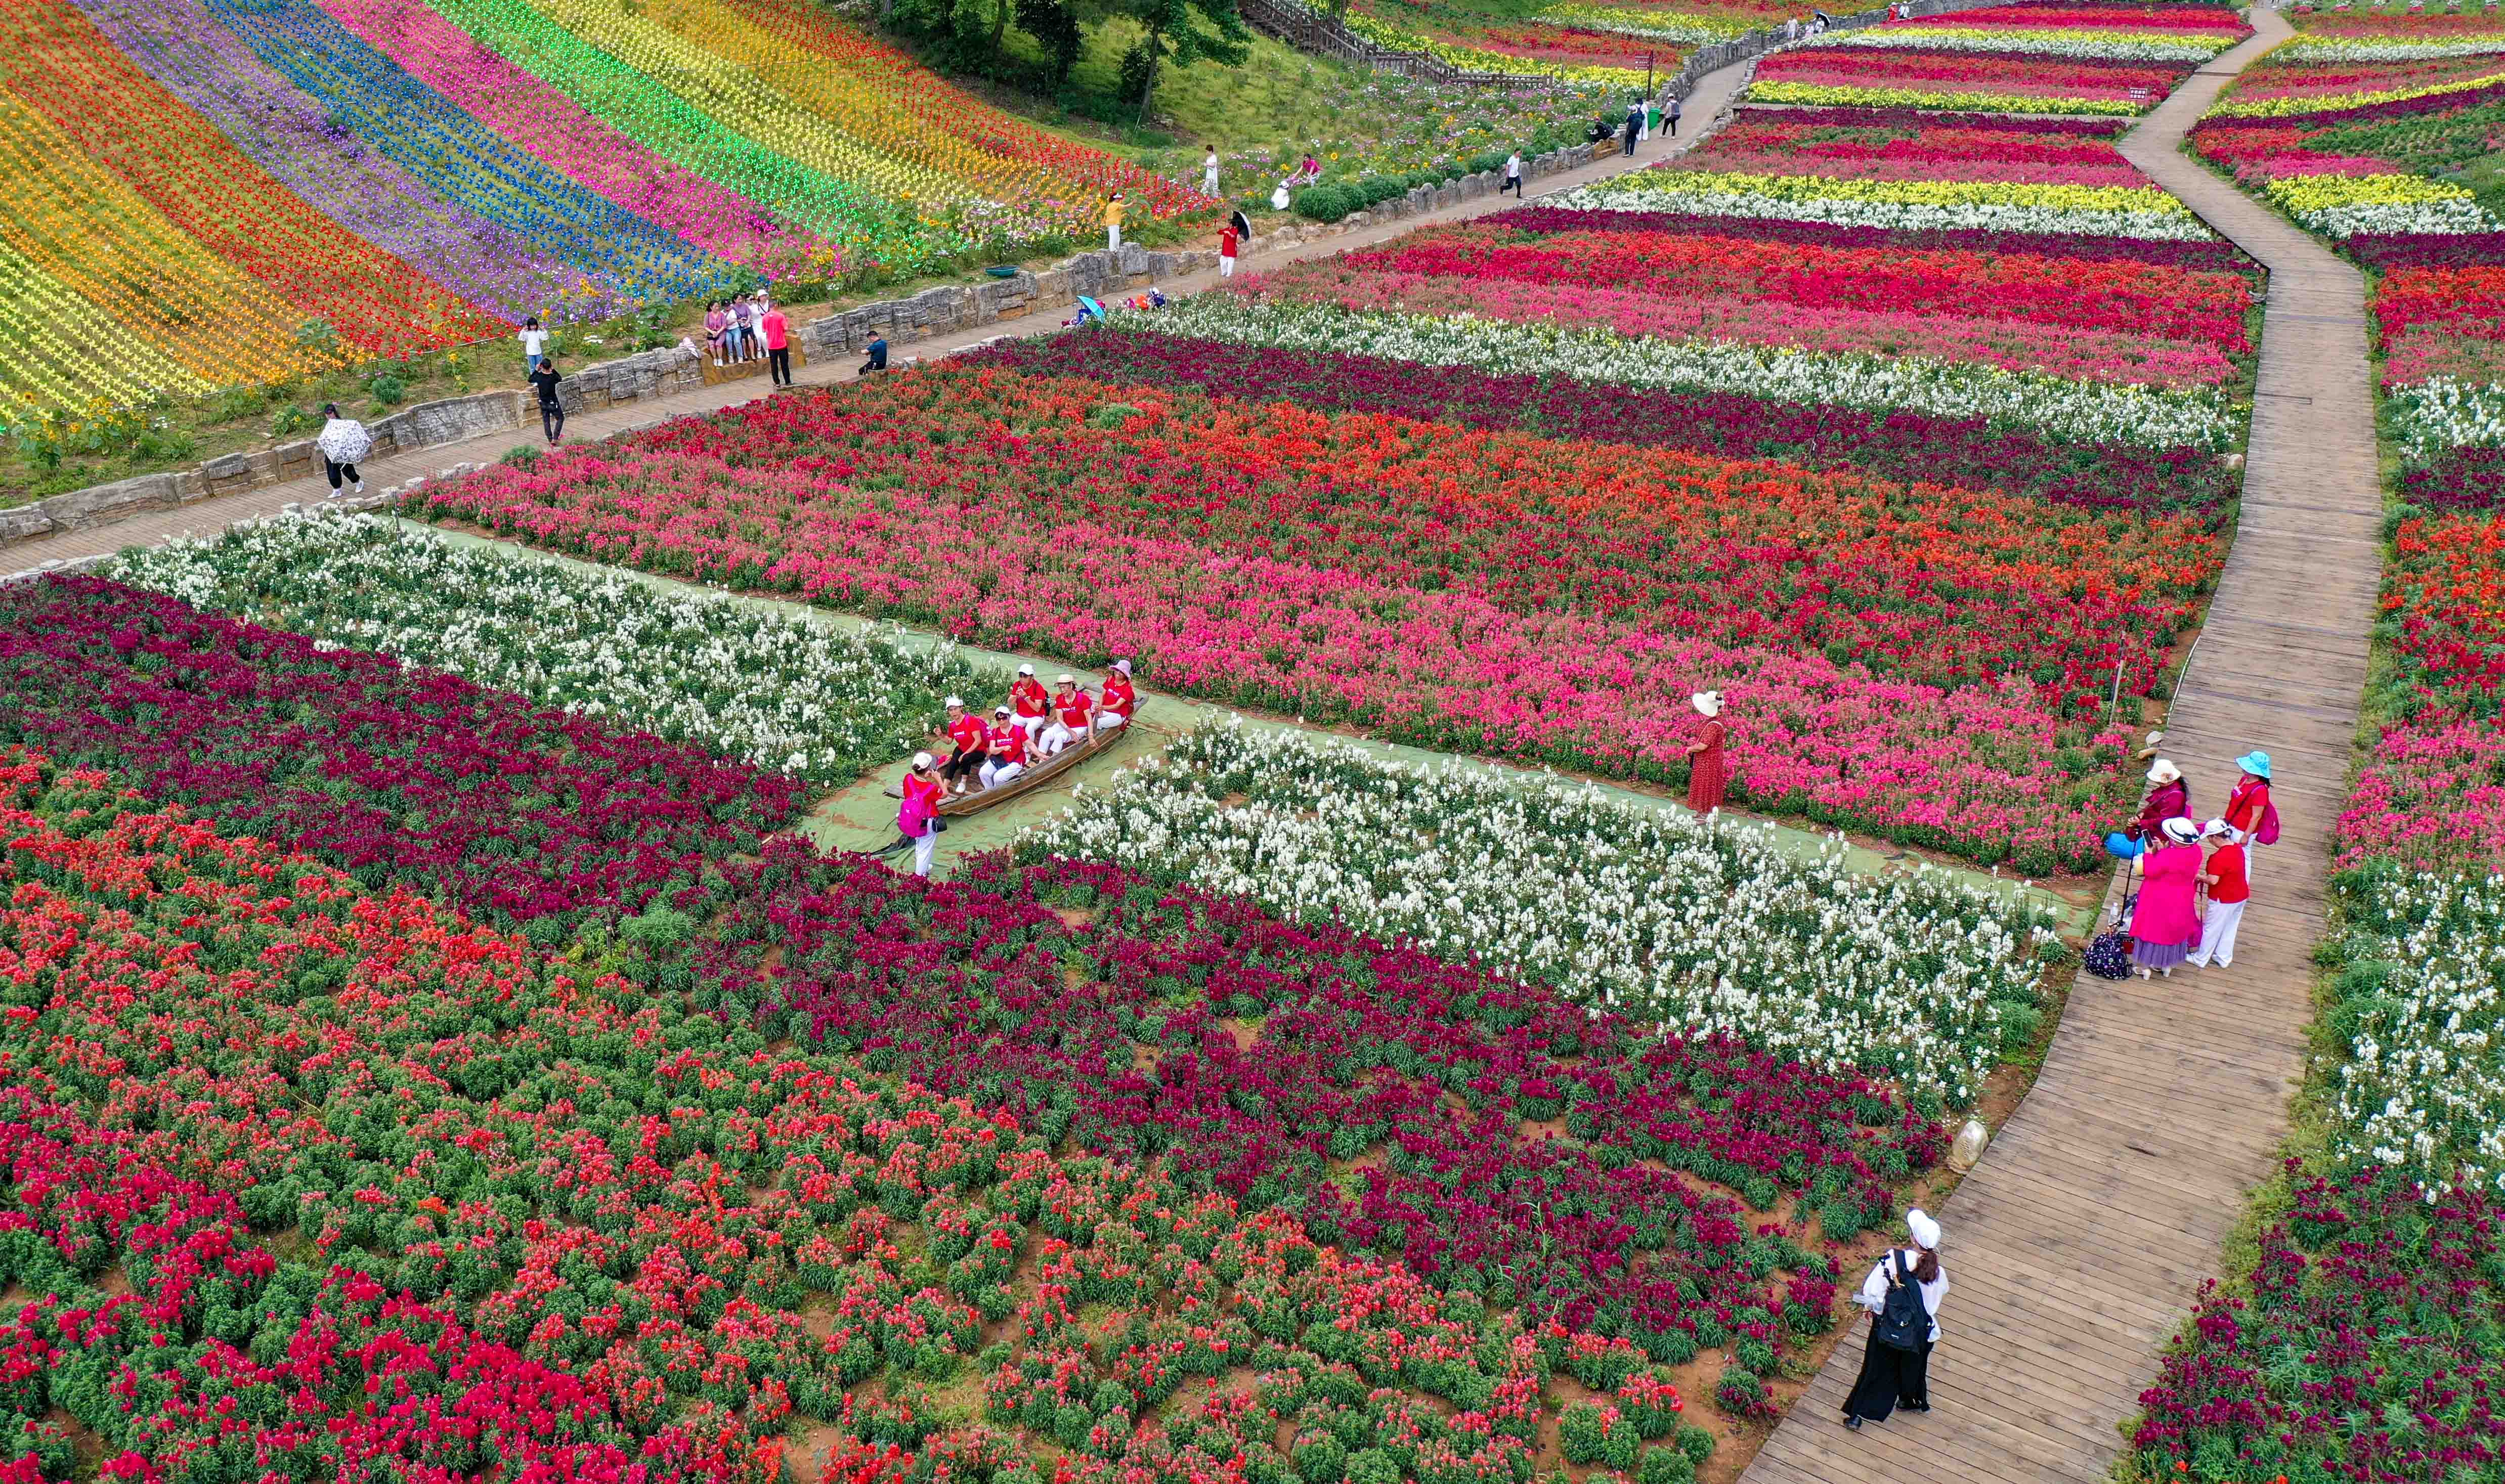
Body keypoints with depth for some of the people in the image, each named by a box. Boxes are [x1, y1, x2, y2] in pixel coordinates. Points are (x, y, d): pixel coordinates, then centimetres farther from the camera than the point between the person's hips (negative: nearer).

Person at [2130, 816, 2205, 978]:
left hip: (2158, 902, -6)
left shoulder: (2168, 856, -34)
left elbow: (2150, 871, -22)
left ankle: (2146, 967, 25)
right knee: (2173, 931, 24)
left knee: (2152, 930, 12)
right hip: (2180, 903, 6)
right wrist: (2163, 850, -2)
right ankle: (2168, 965, 40)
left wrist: (2149, 853, -12)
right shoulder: (2196, 851, -12)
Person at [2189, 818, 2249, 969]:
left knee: (2211, 929, 10)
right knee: (2229, 929, 21)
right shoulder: (2238, 848, -2)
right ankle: (2224, 958, 35)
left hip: (2223, 900, -8)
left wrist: (2199, 877, -11)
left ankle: (2201, 959, 24)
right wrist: (2210, 871, 9)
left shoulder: (2219, 857, -30)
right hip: (2241, 896, 8)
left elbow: (2213, 881, -29)